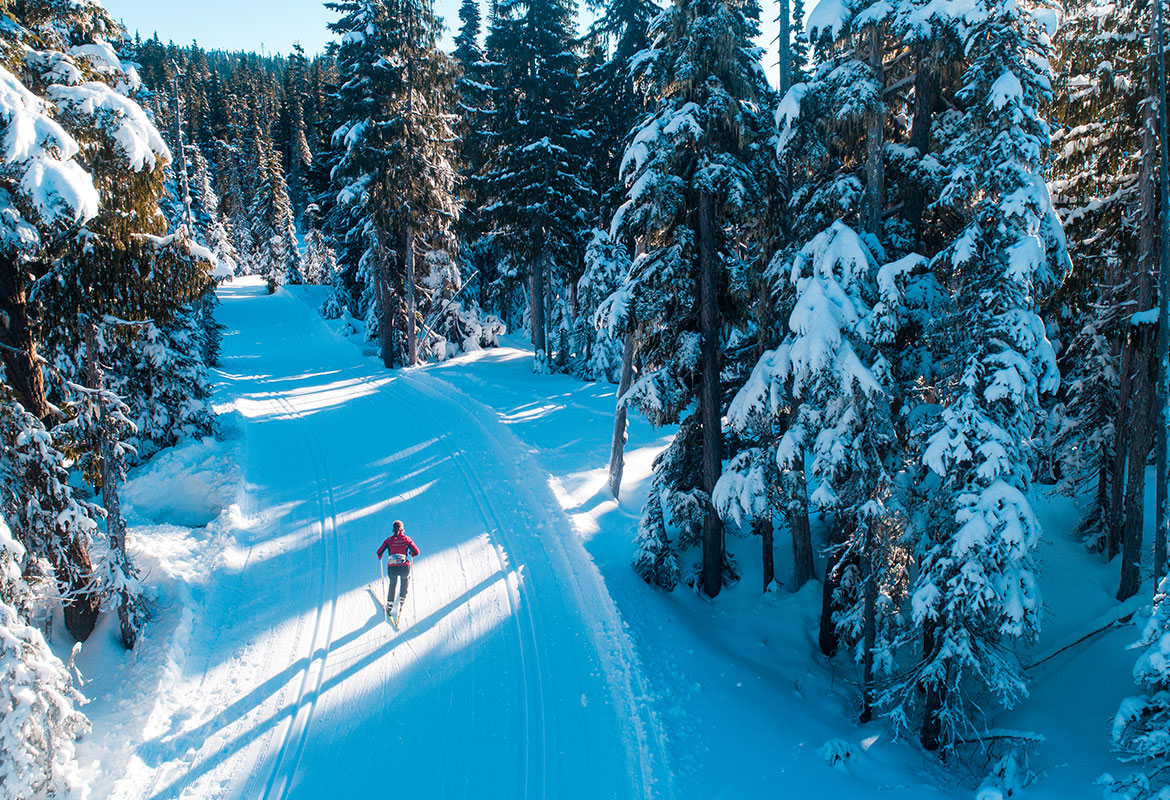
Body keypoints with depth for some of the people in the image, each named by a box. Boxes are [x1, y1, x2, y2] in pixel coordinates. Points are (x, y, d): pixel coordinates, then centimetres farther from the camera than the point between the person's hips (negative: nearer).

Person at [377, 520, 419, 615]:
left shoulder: (389, 540, 1)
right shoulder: (406, 539, 2)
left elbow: (379, 552, 2)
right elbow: (416, 552, 1)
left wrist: (379, 557, 24)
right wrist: (411, 555, 24)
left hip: (392, 568, 0)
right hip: (404, 567, 0)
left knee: (393, 583, 29)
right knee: (406, 578, 36)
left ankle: (390, 605, 25)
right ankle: (403, 597, 35)